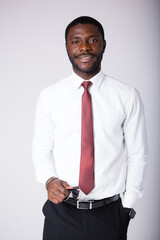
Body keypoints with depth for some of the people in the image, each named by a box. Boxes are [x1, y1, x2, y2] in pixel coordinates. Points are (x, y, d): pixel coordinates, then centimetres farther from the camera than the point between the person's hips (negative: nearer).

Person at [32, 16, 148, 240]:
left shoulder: (128, 96, -4)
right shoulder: (48, 96, -1)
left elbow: (137, 156, -2)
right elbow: (42, 150, 5)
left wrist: (127, 208, -4)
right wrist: (49, 179, -14)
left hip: (110, 214, 0)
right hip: (62, 211, 1)